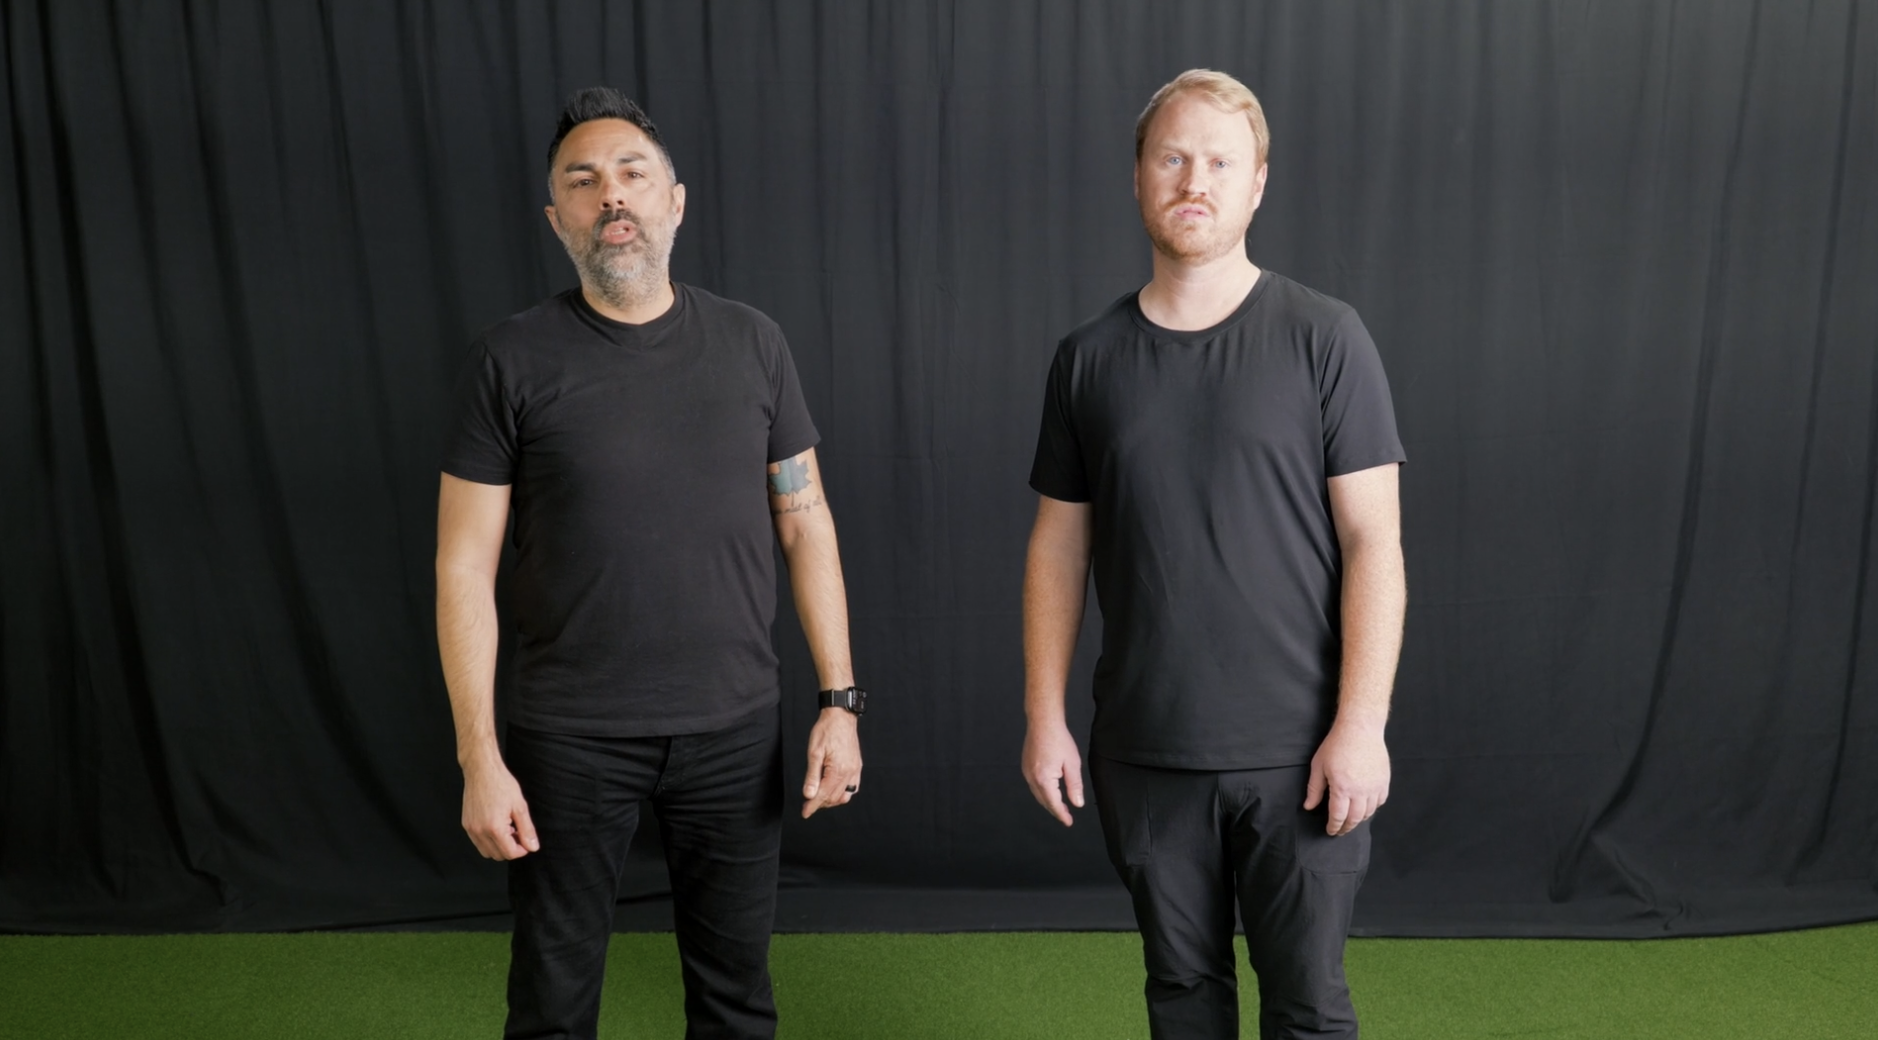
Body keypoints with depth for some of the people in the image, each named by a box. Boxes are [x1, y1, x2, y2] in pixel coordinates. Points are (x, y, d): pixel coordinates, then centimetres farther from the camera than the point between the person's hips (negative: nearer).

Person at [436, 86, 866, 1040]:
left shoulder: (751, 344, 2)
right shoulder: (511, 362, -5)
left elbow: (805, 523, 5)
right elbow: (464, 568, -4)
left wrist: (839, 700, 0)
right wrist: (478, 757, -8)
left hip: (734, 730, 2)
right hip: (571, 737, -1)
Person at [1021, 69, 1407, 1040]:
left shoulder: (1321, 338, -4)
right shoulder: (1089, 356, 4)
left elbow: (1372, 538, -6)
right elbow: (1059, 546, 7)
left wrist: (1361, 722, -12)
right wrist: (1043, 717, 4)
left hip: (1297, 751, -2)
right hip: (1143, 751, 3)